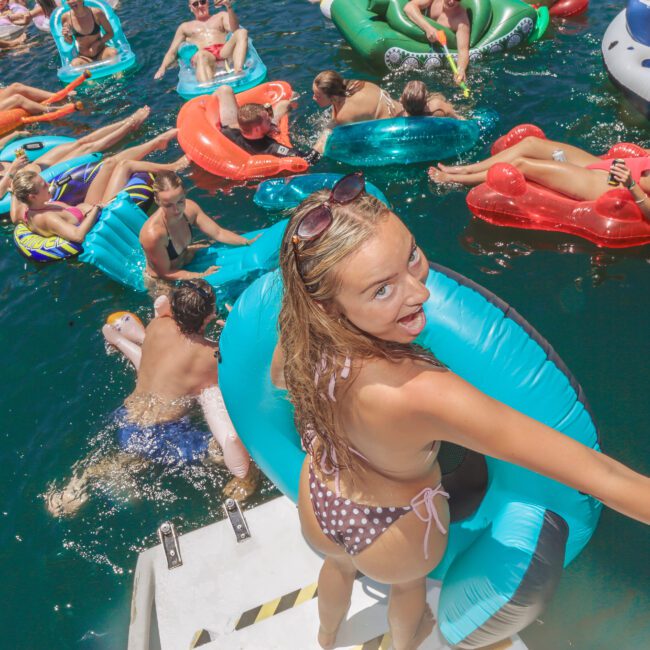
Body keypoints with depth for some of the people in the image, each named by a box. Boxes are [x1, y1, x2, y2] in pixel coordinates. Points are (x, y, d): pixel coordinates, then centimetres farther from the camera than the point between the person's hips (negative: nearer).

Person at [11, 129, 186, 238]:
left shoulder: (26, 212, -8)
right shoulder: (47, 218, -35)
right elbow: (78, 235, -48)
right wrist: (97, 208, -37)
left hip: (87, 208, 10)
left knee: (111, 162, 7)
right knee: (124, 164, -8)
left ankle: (158, 141, 23)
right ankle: (169, 168, 15)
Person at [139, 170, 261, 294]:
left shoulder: (189, 208, -23)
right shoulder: (153, 234, -40)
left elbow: (218, 233, -10)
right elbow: (165, 273, -26)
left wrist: (247, 242, -20)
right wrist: (202, 276, -27)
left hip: (184, 263, 6)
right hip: (162, 283, -6)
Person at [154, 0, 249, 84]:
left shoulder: (221, 16, 32)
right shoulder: (185, 27, 32)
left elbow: (234, 29, 9)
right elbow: (172, 52, 24)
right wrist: (162, 69, 3)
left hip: (225, 52, 2)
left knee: (242, 32, -26)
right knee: (201, 55, -39)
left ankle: (238, 73, -46)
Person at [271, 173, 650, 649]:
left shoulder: (302, 331, -29)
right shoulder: (423, 394, -48)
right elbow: (595, 474, -43)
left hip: (318, 508, 4)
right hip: (395, 534, -4)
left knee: (339, 562, 39)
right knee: (408, 583, 34)